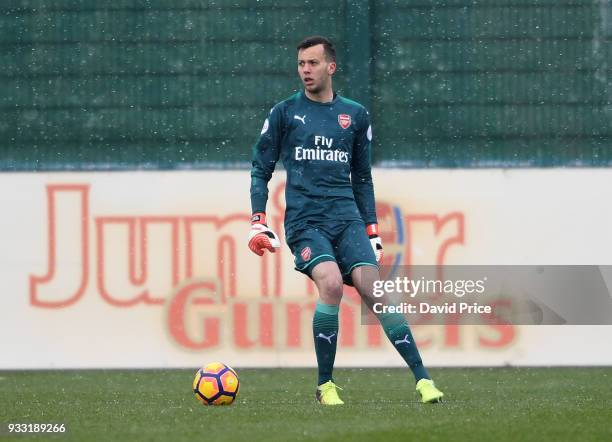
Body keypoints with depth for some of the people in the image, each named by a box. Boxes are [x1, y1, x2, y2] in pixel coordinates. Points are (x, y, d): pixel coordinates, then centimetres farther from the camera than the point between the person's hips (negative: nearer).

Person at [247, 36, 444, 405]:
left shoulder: (355, 115, 14)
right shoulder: (284, 113, 7)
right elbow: (261, 170, 9)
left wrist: (372, 232, 15)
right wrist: (258, 224, -2)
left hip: (347, 217, 2)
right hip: (304, 219, -2)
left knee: (373, 288, -16)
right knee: (331, 284, -26)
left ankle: (422, 378, -15)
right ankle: (326, 385, -13)